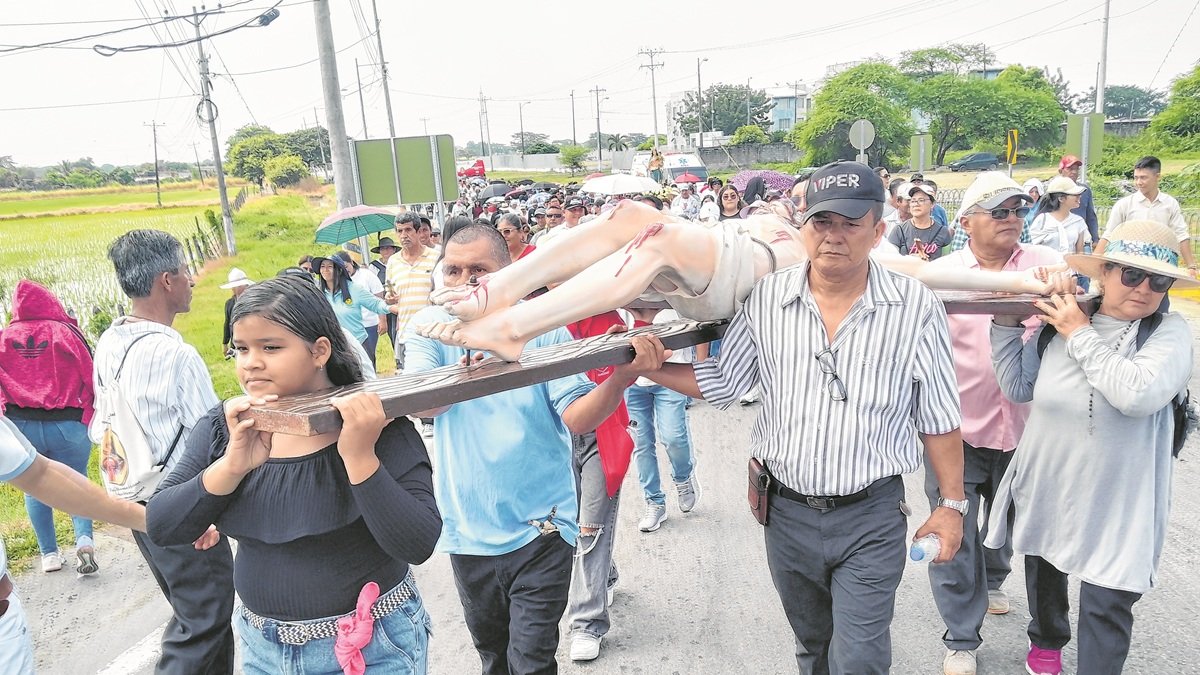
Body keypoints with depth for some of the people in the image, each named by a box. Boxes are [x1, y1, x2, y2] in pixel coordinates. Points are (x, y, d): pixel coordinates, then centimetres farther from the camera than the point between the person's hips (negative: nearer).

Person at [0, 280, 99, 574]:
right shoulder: (65, 332, -4)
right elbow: (90, 375, -6)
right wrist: (93, 417, 2)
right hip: (68, 425, -2)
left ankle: (49, 554, 21)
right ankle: (84, 539, -5)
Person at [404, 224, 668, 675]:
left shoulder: (543, 326, -8)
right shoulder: (430, 324, -3)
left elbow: (577, 417, -16)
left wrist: (621, 377, -35)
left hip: (538, 529, -2)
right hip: (467, 530, 3)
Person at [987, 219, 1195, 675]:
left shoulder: (1169, 332, -13)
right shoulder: (1058, 323, -3)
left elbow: (1138, 394, -30)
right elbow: (1018, 388, 1)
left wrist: (1080, 335, -22)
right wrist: (1007, 324, -7)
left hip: (1115, 504, -4)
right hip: (1045, 490, 4)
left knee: (1107, 607, 3)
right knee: (1043, 575, 26)